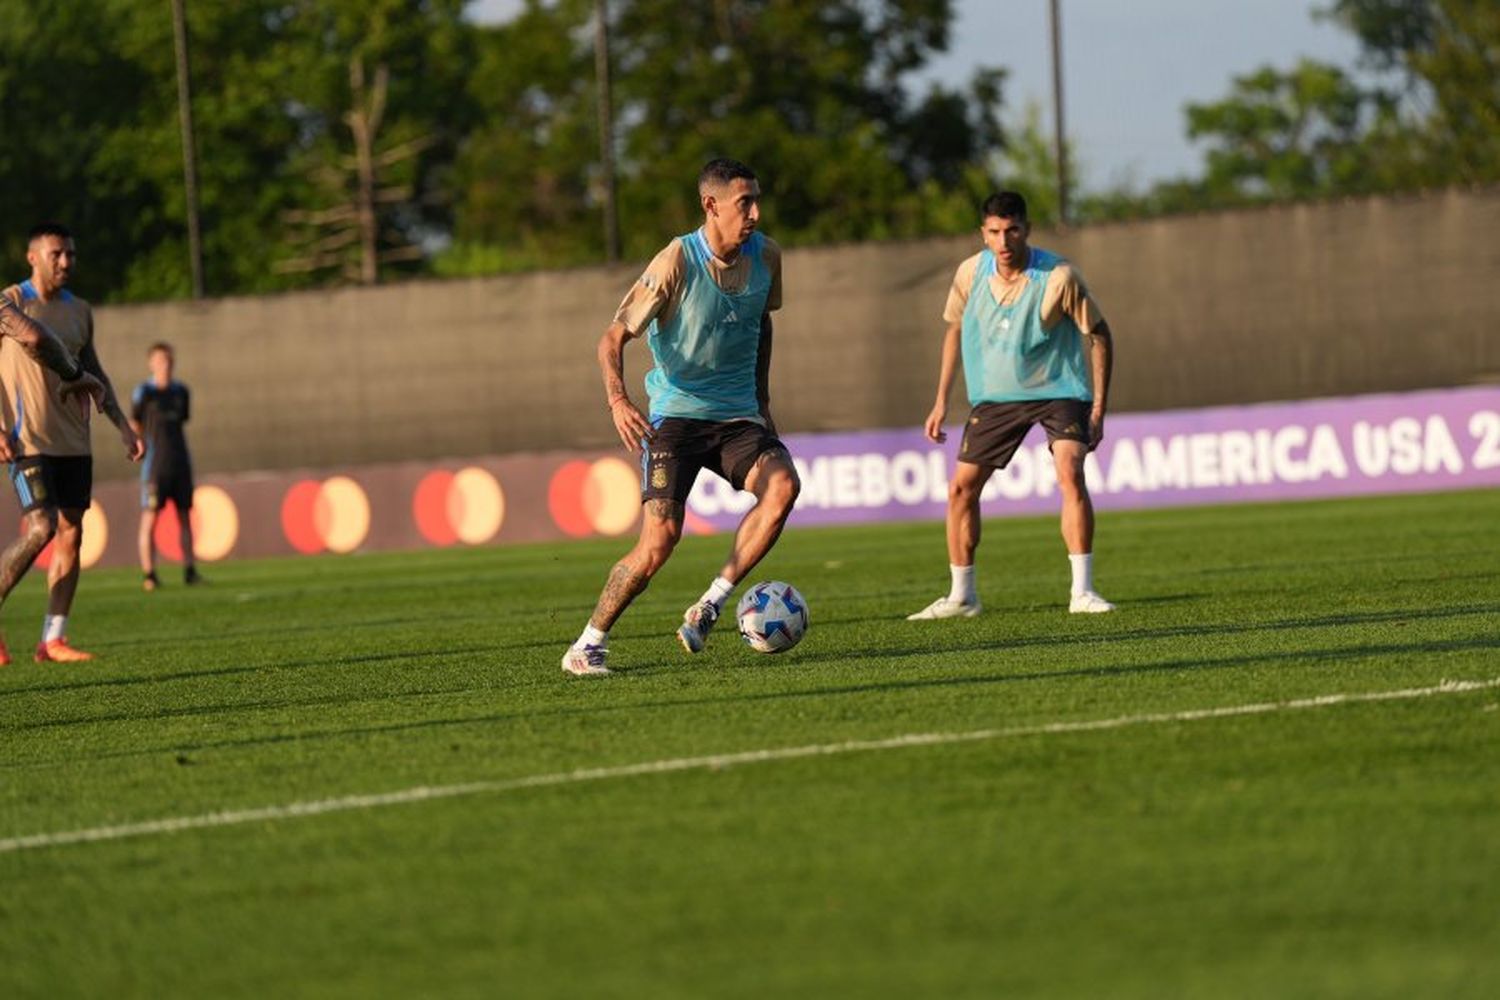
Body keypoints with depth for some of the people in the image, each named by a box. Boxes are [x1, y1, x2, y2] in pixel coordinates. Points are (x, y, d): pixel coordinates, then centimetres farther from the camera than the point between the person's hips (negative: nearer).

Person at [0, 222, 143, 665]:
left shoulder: (79, 311, 14)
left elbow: (94, 373, 23)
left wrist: (123, 426, 16)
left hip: (73, 442, 6)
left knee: (71, 533, 2)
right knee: (40, 529, -17)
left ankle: (53, 639, 5)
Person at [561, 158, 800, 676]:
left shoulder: (765, 256, 0)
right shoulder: (677, 262, -16)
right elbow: (613, 337, -13)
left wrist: (761, 400, 22)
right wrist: (618, 400, -30)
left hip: (737, 417, 4)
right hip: (675, 415, -4)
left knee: (783, 484, -26)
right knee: (660, 539, -17)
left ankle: (709, 608, -18)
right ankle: (589, 645, 2)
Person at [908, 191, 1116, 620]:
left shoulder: (1058, 277, -20)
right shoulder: (971, 273, -9)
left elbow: (1098, 335, -9)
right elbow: (955, 330, 9)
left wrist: (1099, 408, -12)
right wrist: (941, 401, 8)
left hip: (1057, 391, -4)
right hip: (994, 395, 4)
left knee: (1070, 473, -25)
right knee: (961, 488, -1)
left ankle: (1082, 592, -21)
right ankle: (961, 596, 14)